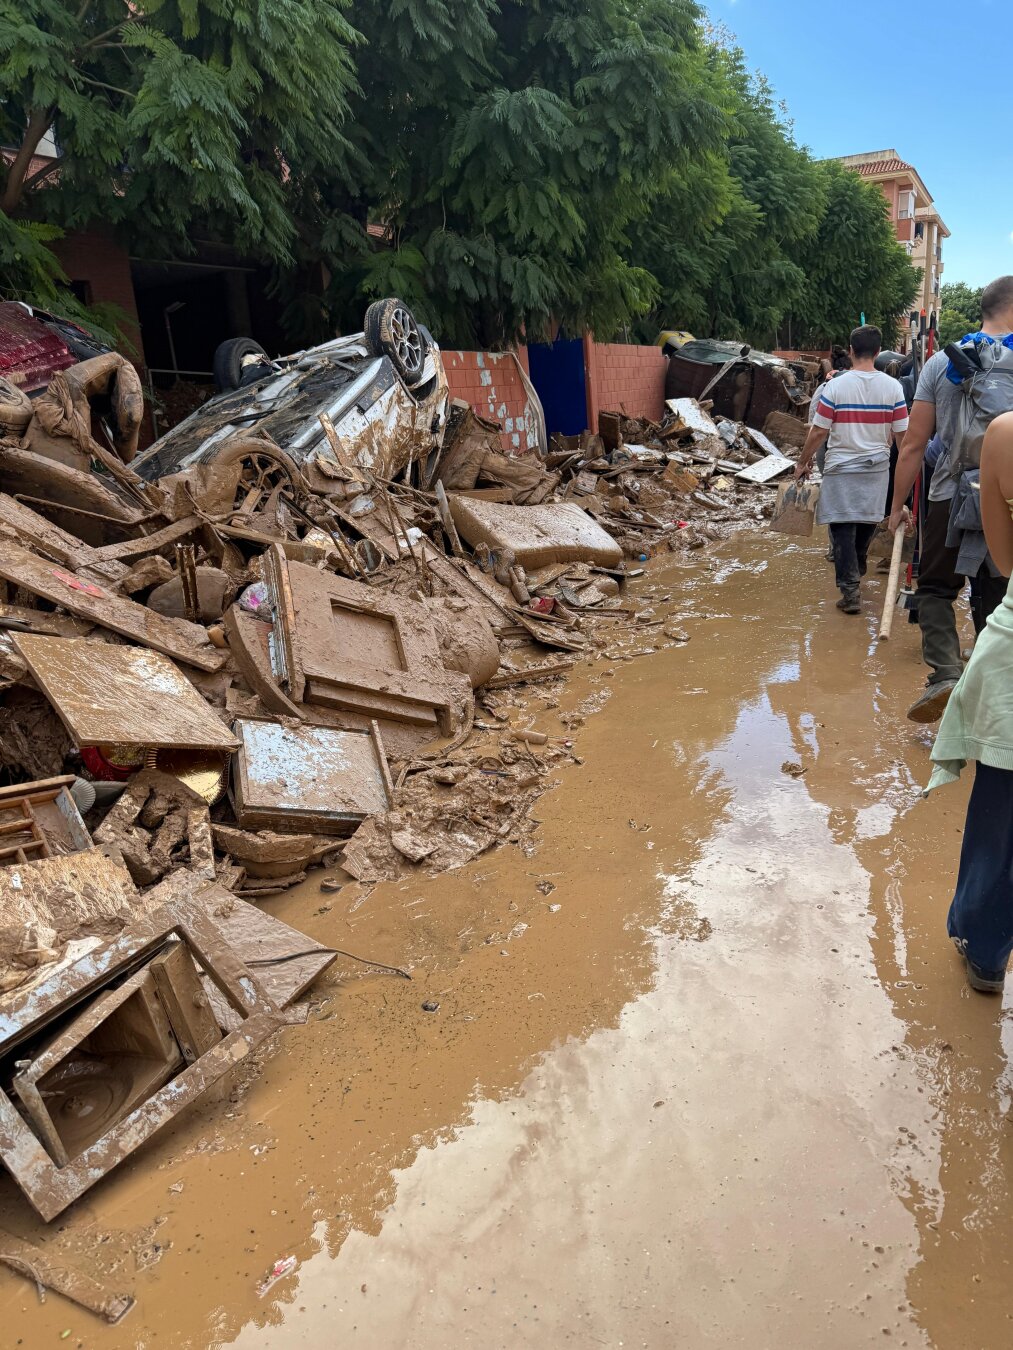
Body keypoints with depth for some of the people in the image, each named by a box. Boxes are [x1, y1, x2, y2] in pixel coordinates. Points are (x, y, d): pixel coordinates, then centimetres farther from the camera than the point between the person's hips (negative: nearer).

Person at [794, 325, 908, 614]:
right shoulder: (893, 386, -3)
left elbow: (819, 432, -9)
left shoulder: (835, 386, -11)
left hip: (841, 468, -3)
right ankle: (856, 572, 40)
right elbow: (901, 433, 1)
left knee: (842, 526, 0)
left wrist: (803, 461, 5)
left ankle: (850, 589, -7)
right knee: (867, 523, 20)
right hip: (877, 467, 3)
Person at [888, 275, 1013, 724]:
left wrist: (898, 505, 6)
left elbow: (913, 446, -2)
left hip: (950, 497, 0)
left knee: (935, 587, 14)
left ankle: (945, 671, -7)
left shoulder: (943, 362, -1)